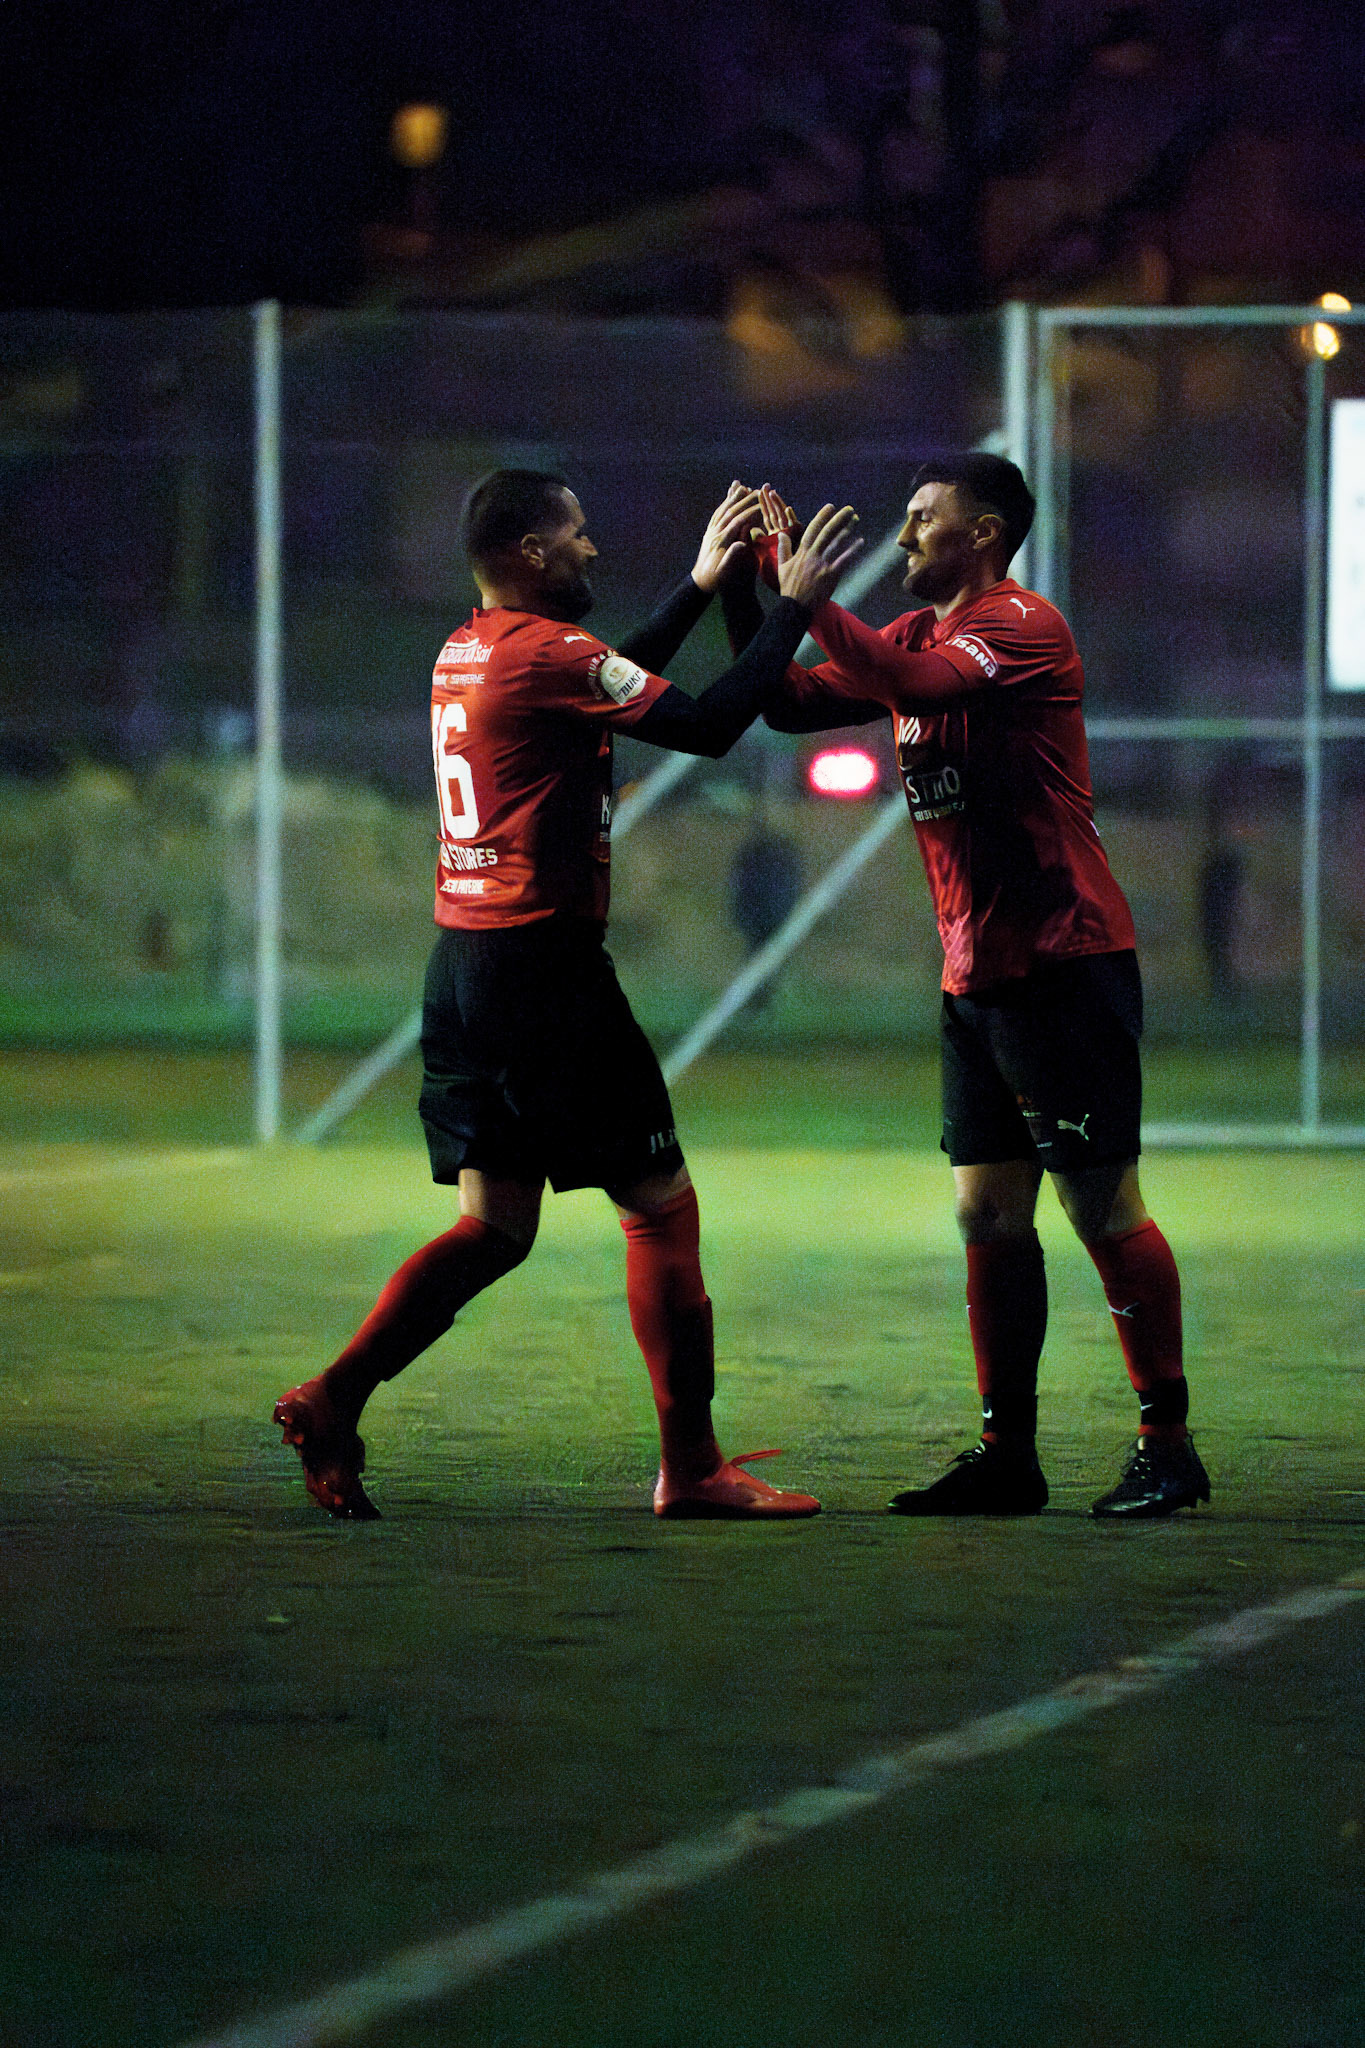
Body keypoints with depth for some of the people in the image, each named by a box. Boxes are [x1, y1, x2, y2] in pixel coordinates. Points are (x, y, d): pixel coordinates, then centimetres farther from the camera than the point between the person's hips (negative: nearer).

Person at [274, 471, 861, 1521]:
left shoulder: (464, 654, 14)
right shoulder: (546, 650, -13)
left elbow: (607, 686, 31)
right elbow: (705, 725, -17)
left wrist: (702, 586, 31)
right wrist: (794, 605, -9)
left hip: (463, 962, 9)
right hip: (543, 964, -9)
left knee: (496, 1226, 12)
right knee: (661, 1205, 0)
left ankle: (331, 1402, 2)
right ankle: (692, 1467, 2)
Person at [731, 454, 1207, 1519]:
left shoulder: (1026, 626, -12)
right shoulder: (921, 635, 14)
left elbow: (901, 681, -27)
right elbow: (793, 704, 15)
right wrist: (744, 593, 3)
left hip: (1065, 962, -8)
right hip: (976, 977, 8)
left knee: (1103, 1208, -6)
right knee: (989, 1213, 6)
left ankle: (1169, 1445, -1)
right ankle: (1007, 1454, 10)